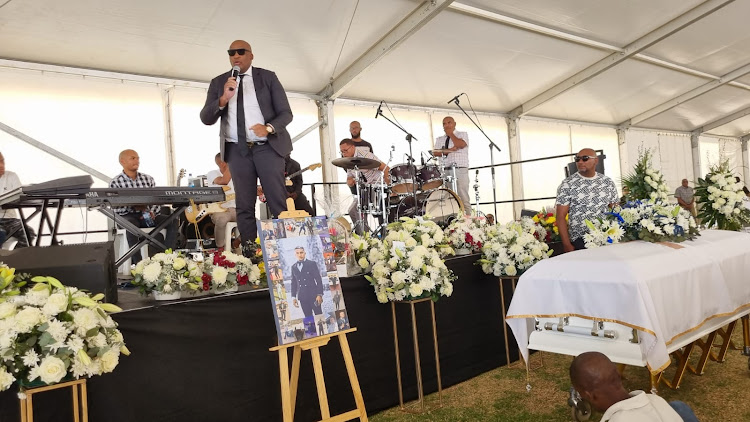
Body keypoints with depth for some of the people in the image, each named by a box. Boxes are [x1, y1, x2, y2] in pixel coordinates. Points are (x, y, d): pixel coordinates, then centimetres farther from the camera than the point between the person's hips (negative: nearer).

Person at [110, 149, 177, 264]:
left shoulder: (148, 179, 10)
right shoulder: (115, 183, -2)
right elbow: (116, 208, -8)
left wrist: (152, 212, -13)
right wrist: (133, 206, -24)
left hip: (147, 215, 4)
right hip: (127, 216, -4)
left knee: (173, 220, -19)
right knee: (131, 224, -39)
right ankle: (137, 262, -36)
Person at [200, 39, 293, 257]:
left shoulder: (268, 77, 4)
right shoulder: (218, 82, 9)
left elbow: (286, 113, 0)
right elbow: (205, 118, 1)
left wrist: (269, 128, -20)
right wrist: (223, 99, -17)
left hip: (268, 147, -2)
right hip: (237, 150, 2)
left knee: (278, 202, -5)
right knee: (244, 206, 4)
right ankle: (250, 251, 9)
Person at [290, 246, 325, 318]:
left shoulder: (312, 264, -1)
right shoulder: (293, 267, 10)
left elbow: (319, 280, -3)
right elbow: (294, 283, 12)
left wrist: (319, 294, -10)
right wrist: (293, 297, 6)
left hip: (313, 295, -3)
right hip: (302, 297, 3)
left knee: (319, 315, 0)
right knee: (308, 317, 4)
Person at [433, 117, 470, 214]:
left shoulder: (462, 134, 12)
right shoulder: (439, 139, 20)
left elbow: (460, 145, -10)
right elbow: (436, 153, 5)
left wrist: (450, 133, 2)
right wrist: (449, 150, -8)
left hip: (461, 170, -3)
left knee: (463, 198, -8)